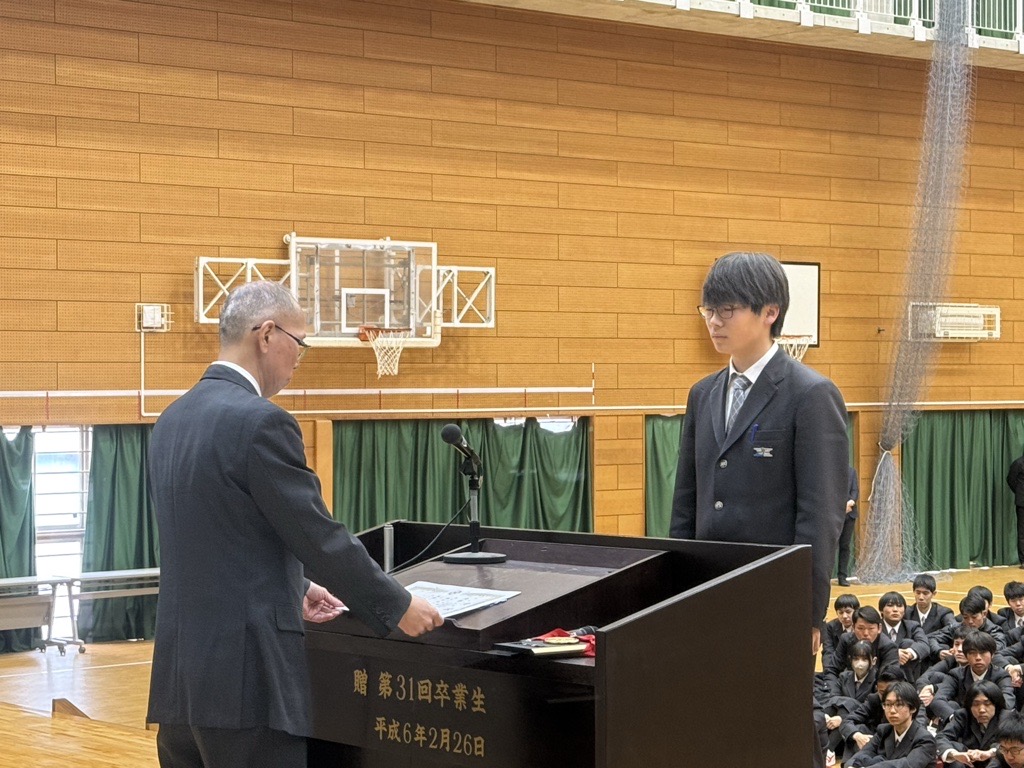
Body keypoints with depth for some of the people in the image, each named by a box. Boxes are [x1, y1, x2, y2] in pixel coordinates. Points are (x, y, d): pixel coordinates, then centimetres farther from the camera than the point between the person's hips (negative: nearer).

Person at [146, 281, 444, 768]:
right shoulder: (260, 422, -15)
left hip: (182, 672, 9)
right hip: (245, 675, -9)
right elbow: (321, 537, -12)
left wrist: (292, 588, 26)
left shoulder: (174, 419, 12)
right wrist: (399, 608, -1)